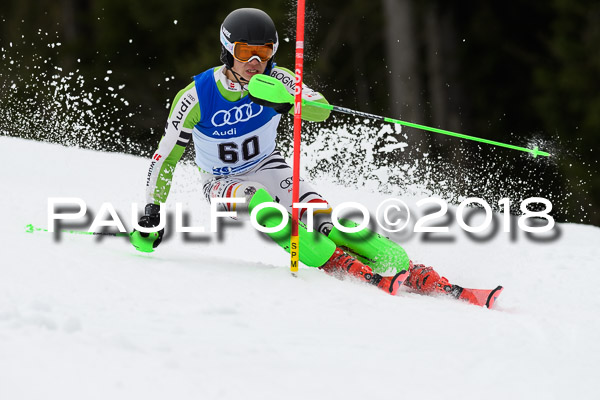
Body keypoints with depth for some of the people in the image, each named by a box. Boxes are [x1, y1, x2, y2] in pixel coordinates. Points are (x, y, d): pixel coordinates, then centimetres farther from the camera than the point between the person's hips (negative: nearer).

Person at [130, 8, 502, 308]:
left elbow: (321, 110, -30)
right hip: (224, 184, -1)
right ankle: (338, 264, -41)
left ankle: (418, 276, -30)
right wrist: (151, 213, -15)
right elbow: (166, 157, -12)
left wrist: (287, 103, -51)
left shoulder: (274, 80, -15)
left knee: (322, 217, -23)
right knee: (259, 200, -37)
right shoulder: (196, 97, -21)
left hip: (269, 167, 1)